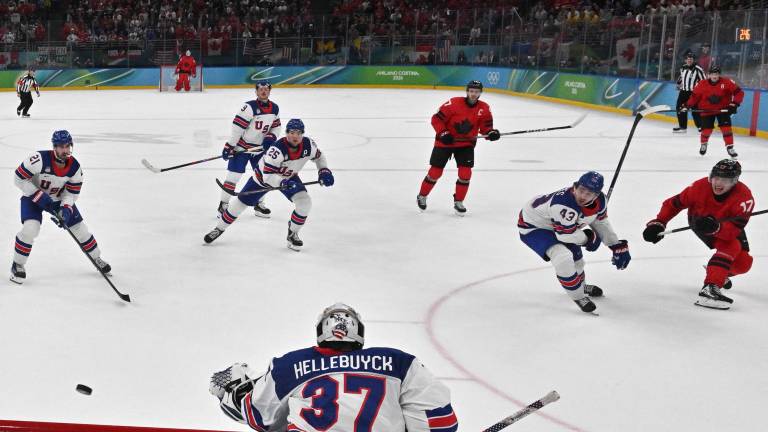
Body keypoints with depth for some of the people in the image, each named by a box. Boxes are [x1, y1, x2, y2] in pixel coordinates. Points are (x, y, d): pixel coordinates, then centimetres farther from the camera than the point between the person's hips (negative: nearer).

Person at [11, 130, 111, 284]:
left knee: (80, 228, 4)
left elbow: (72, 192, -8)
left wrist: (66, 208, -25)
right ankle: (17, 265, -3)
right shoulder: (40, 159, -32)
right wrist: (39, 196, -29)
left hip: (59, 198, 4)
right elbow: (19, 178, -26)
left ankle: (96, 258, 27)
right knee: (30, 229, -25)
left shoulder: (75, 166, -17)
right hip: (33, 197, -4)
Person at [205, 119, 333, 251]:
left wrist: (324, 171, -15)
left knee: (305, 203, -17)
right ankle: (219, 229, 27)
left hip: (289, 177, 4)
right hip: (264, 175, -3)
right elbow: (267, 176, -39)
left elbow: (318, 156, 0)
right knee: (241, 202, 4)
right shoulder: (277, 148, -39)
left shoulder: (308, 144, -24)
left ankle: (292, 234, 5)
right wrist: (283, 183, -55)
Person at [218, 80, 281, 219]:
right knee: (233, 175, -6)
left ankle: (258, 203, 27)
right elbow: (236, 127, -22)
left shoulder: (274, 108, 0)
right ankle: (223, 204, 5)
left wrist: (271, 137, -8)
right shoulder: (250, 107, -21)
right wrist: (229, 146, -23)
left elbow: (276, 126, 12)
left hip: (260, 148, 6)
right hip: (241, 147, -6)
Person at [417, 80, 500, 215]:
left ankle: (458, 201, 10)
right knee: (436, 171, 3)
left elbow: (486, 126, -2)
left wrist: (491, 133, -24)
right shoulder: (454, 103, -21)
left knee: (465, 173, -8)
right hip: (445, 142, -3)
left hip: (466, 143, 3)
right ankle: (422, 196, 25)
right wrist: (443, 133, -26)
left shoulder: (484, 108, -9)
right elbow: (436, 119, -15)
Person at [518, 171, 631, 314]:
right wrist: (589, 237, -14)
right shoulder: (564, 203, -40)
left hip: (551, 225, 9)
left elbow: (601, 222, 5)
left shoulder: (599, 201, -14)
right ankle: (578, 296, -4)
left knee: (575, 255, 23)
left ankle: (581, 285, 55)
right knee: (563, 257, -26)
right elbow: (566, 235, -31)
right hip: (532, 226, -9)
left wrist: (618, 246, 2)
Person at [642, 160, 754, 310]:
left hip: (727, 225, 2)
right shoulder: (701, 186, -30)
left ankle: (721, 273, 23)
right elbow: (674, 203, -17)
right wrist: (658, 223, -23)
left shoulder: (744, 196, -34)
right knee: (731, 247, -30)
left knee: (743, 263, -12)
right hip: (699, 221, -2)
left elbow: (735, 230, -42)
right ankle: (710, 288, -39)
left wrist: (716, 227, -60)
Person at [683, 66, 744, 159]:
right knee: (706, 129, -2)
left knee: (726, 128, -12)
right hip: (707, 110, 1)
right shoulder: (702, 84, -11)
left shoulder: (727, 82, -15)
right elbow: (695, 96, -1)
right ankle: (704, 144, 30)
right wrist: (687, 105, -9)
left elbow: (739, 92, -13)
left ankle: (730, 148, -1)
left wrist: (734, 104, -21)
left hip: (723, 109, 0)